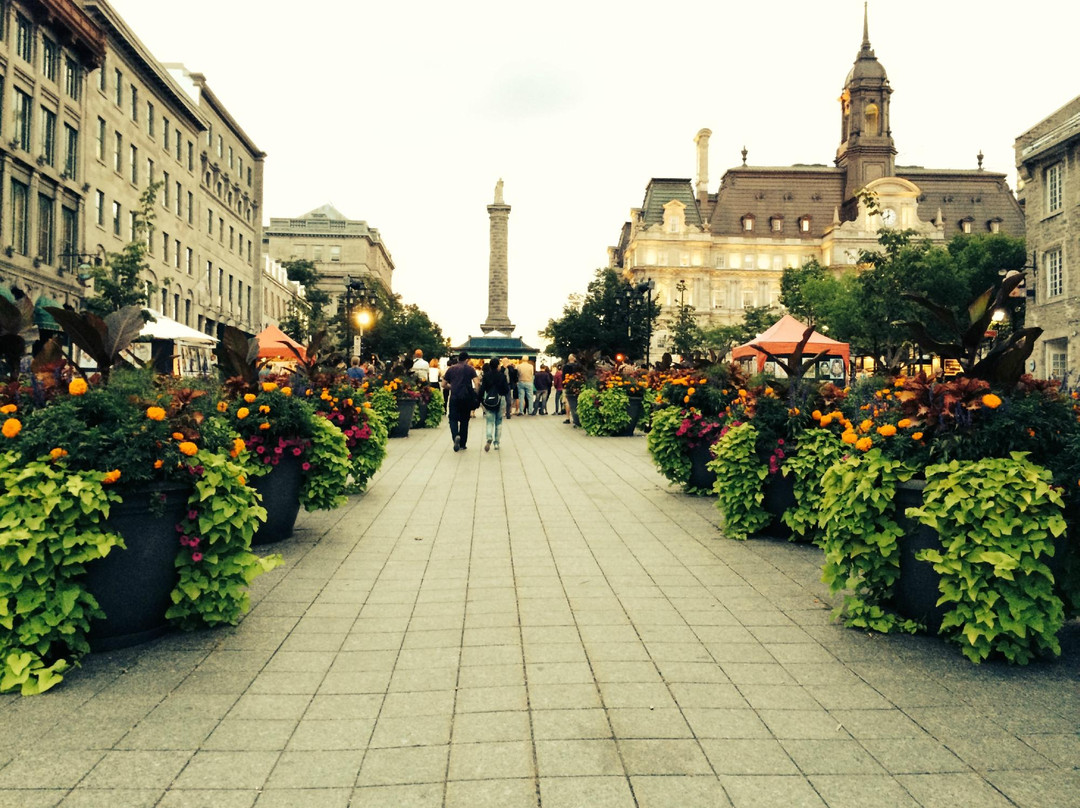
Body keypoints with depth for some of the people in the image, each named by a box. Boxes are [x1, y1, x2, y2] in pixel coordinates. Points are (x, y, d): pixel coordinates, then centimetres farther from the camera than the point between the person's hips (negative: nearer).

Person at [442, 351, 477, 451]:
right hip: (467, 398, 0)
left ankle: (456, 436, -25)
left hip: (454, 397, 0)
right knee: (464, 420, 11)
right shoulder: (470, 369, 4)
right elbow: (476, 383, -9)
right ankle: (463, 444, 14)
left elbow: (444, 384, 10)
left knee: (453, 419, 4)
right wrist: (476, 395, 2)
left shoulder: (451, 369, 9)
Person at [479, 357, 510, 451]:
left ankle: (489, 438, -26)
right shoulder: (502, 376, -7)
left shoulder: (485, 376, -3)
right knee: (498, 422, 12)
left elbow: (482, 389, -4)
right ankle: (496, 443, 11)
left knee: (489, 421, 3)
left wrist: (480, 400, 3)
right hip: (500, 400, 0)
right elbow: (506, 389, -6)